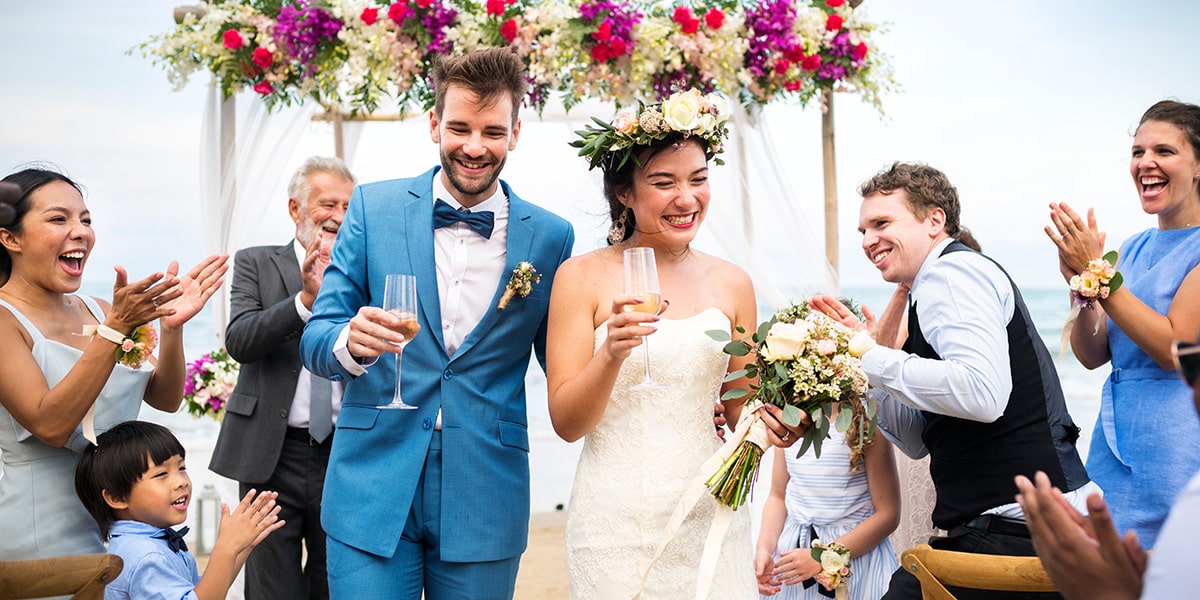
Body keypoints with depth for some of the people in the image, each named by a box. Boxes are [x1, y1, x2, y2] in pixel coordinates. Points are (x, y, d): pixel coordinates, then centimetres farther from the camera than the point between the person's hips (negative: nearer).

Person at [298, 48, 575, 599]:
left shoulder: (551, 237, 1)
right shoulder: (373, 207, 1)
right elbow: (315, 340, 0)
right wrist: (350, 341, -24)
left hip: (485, 499, 1)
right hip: (374, 484, 0)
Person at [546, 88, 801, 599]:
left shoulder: (731, 283, 5)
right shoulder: (582, 277, -4)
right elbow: (566, 422, -6)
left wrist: (771, 421, -7)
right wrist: (612, 353, -22)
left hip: (710, 517, 3)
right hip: (618, 524, -2)